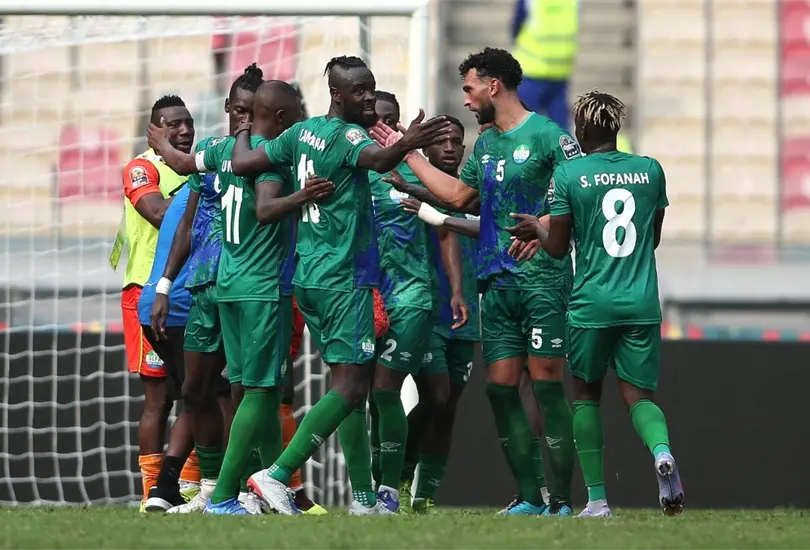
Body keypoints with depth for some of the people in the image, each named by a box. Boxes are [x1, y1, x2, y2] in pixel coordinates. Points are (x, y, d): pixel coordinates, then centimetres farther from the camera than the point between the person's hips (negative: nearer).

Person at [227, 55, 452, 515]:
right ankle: (277, 476, -16)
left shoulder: (302, 133, 11)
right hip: (342, 278, -9)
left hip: (310, 275, 9)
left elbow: (242, 164, 12)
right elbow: (379, 160, -36)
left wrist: (244, 131, 31)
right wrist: (406, 144, -55)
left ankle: (365, 498, 10)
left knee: (351, 385, 11)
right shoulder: (347, 135, -13)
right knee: (351, 387, -10)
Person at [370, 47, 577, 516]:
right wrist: (407, 154, 29)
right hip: (497, 283, 8)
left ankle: (562, 499, -7)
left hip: (542, 279, -8)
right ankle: (529, 498, 7)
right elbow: (458, 195, 28)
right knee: (501, 386, 2)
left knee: (547, 384, -8)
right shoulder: (486, 144, 19)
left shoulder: (547, 135, -6)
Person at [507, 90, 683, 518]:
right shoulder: (650, 170, 6)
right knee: (639, 394, 7)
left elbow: (557, 247, -1)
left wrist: (536, 227, 21)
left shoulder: (568, 174, -5)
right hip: (642, 303, 2)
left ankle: (597, 498, 10)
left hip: (591, 302, -2)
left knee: (586, 395, 14)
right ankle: (661, 450, -27)